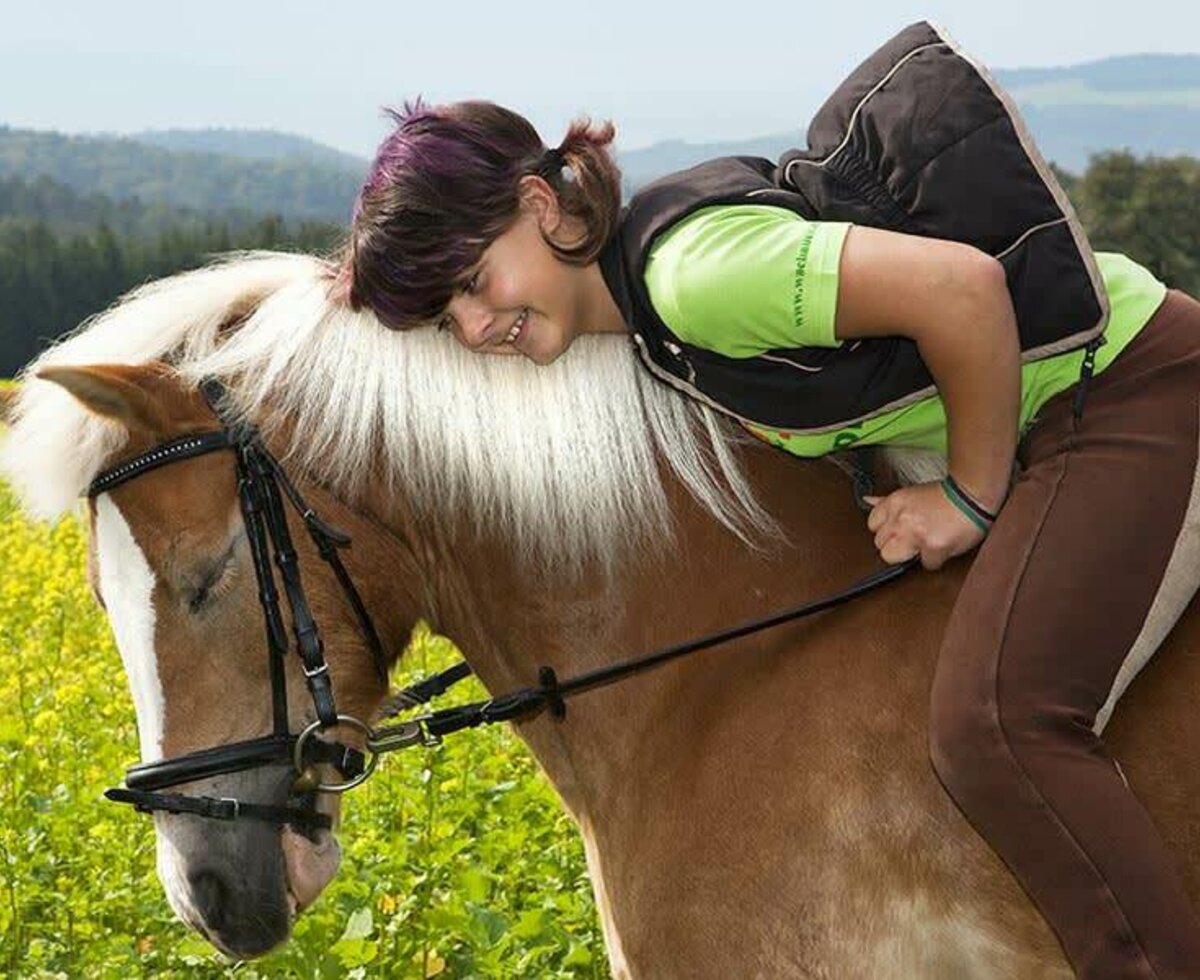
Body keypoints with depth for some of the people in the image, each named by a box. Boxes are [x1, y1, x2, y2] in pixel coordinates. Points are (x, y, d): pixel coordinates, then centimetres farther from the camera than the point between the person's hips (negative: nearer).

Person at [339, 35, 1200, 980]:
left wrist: (971, 498, -21)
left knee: (997, 727, -22)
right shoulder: (641, 301, 4)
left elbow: (962, 286, -32)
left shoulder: (694, 272, -27)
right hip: (1046, 421, 10)